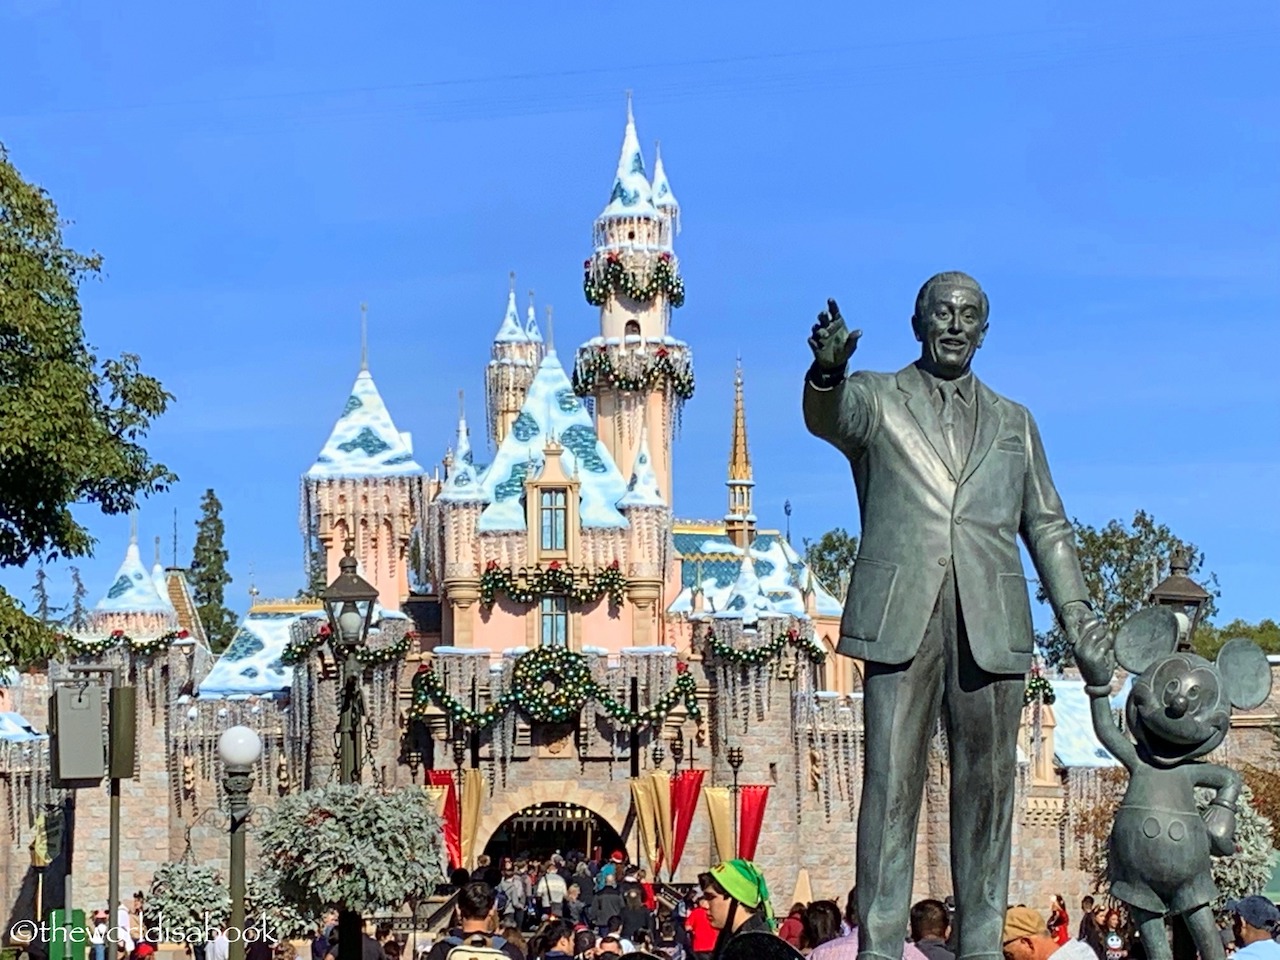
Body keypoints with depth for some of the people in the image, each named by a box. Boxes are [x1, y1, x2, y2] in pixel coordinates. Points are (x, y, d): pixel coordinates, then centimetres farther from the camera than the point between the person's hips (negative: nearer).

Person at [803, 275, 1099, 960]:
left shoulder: (1014, 422, 21)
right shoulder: (874, 400, 10)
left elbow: (1047, 526, 19)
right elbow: (826, 416, -13)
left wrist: (1075, 611, 4)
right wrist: (827, 373, -37)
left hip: (991, 629, 3)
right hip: (901, 622, -3)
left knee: (987, 790, 3)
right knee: (891, 787, -7)